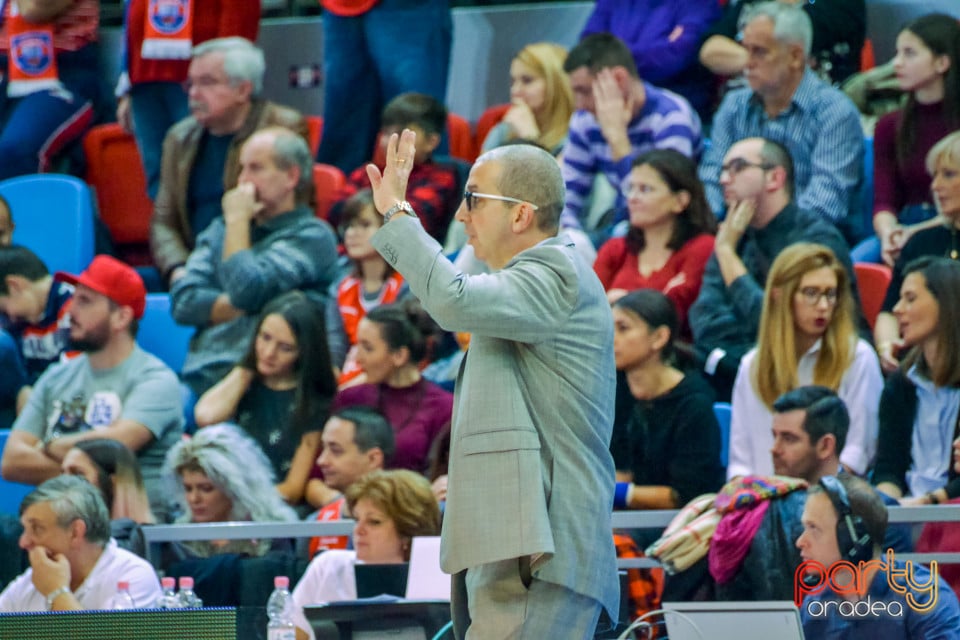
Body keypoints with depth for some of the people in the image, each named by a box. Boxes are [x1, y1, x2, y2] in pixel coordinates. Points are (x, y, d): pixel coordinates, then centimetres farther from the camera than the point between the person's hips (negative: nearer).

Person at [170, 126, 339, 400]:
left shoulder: (312, 236, 4)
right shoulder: (220, 230, 25)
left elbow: (245, 292, -11)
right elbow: (183, 303, 12)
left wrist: (237, 221, 2)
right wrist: (242, 305, -3)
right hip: (198, 377, 6)